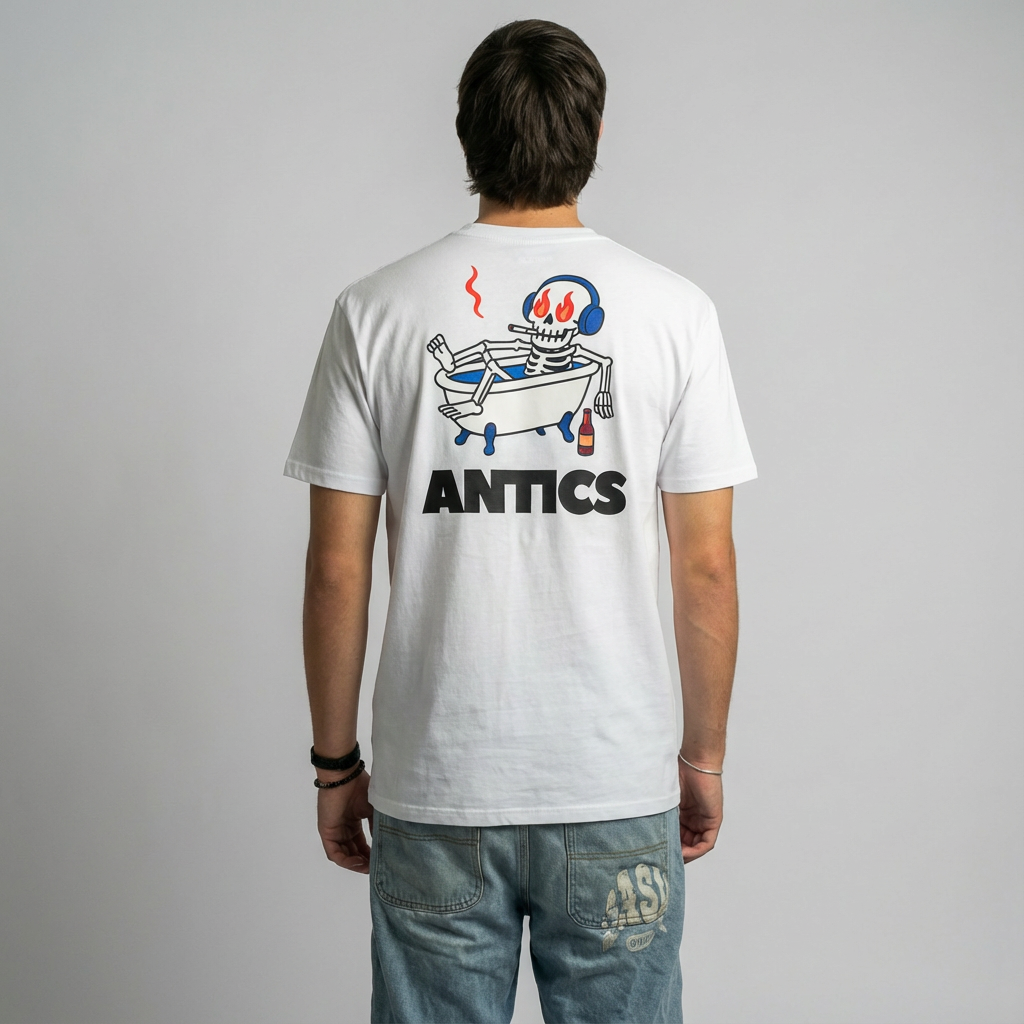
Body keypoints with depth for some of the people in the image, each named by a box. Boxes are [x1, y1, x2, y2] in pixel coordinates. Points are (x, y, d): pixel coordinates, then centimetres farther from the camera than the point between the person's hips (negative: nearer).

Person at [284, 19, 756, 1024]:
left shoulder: (375, 309, -4)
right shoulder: (673, 309, -4)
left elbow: (336, 573, -3)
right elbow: (706, 571, -3)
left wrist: (334, 763, 8)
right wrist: (704, 755, 10)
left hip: (433, 789, 0)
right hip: (620, 788, 0)